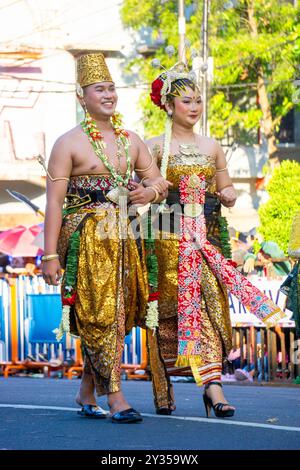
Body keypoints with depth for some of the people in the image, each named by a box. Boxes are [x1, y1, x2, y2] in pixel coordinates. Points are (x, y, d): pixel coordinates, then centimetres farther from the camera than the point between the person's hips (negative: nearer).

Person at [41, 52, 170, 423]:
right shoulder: (69, 143, -2)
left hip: (124, 239, 6)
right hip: (86, 240, -6)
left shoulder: (131, 141, 15)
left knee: (115, 317, 6)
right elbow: (54, 202, -6)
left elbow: (160, 182, 19)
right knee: (102, 316, -10)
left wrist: (150, 193, -7)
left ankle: (87, 393, 19)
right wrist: (50, 255, -12)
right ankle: (115, 398, -10)